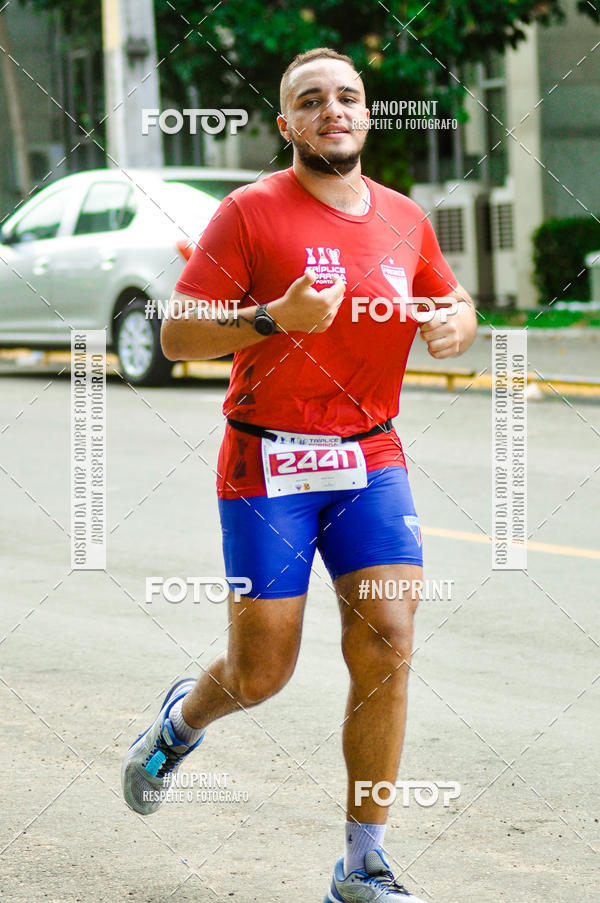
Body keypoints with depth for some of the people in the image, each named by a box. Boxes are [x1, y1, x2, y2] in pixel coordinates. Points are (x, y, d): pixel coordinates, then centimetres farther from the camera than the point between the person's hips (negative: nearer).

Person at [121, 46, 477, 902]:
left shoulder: (405, 218, 8)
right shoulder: (250, 213, -7)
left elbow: (458, 305, 24)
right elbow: (175, 334, -9)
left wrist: (452, 326, 0)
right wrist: (273, 318, -24)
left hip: (372, 458, 4)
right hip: (268, 465, -4)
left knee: (388, 642, -10)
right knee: (262, 674, 2)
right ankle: (182, 719, 40)